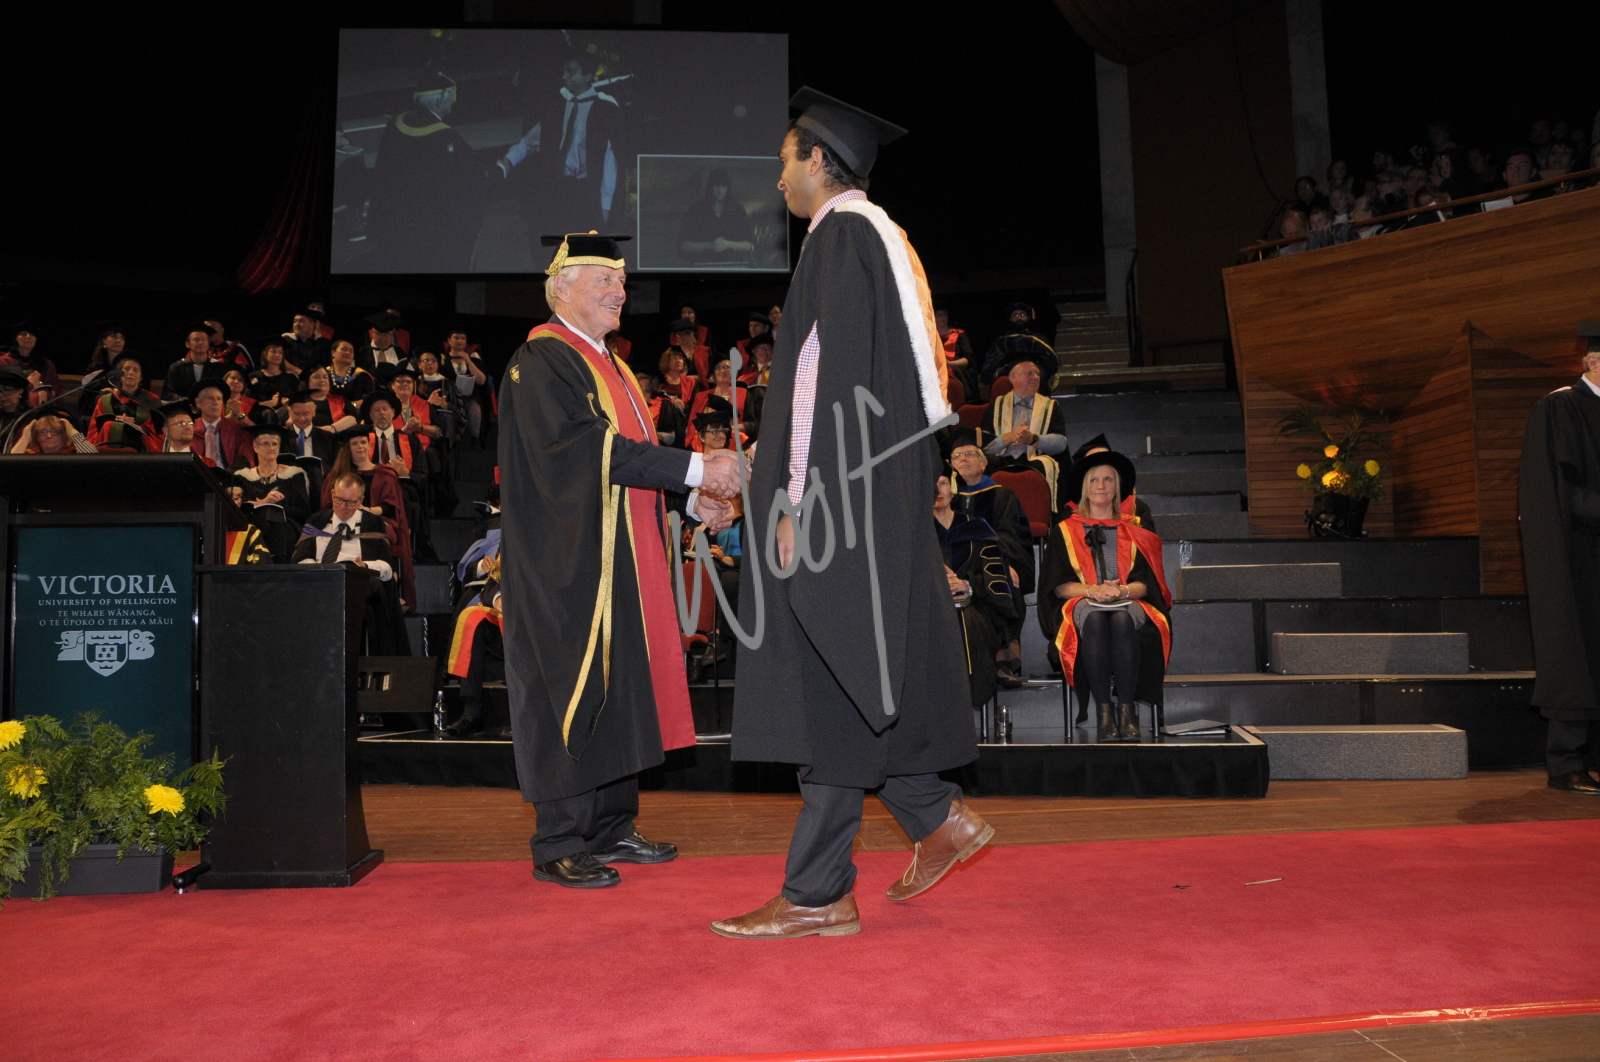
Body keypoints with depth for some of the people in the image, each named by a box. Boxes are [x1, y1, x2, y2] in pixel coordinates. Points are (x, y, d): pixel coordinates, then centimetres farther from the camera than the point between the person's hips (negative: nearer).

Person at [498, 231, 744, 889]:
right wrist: (695, 469, -25)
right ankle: (558, 846, 4)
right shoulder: (541, 361, -10)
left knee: (618, 686, 10)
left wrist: (695, 491, 5)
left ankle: (611, 829, 19)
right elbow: (588, 449, -23)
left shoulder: (605, 364, 19)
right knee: (573, 691, -6)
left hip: (615, 563, 9)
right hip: (568, 562, -9)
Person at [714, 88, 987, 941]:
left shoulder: (841, 232, -9)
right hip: (879, 487, 10)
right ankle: (937, 817, 19)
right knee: (842, 683, 14)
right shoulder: (882, 238, 21)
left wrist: (799, 502, -21)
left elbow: (830, 375, -19)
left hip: (844, 491, -10)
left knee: (826, 685, -6)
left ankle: (818, 895, 2)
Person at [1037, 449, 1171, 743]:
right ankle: (1103, 709, -37)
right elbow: (1058, 585, 6)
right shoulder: (1065, 531, 17)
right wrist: (1093, 590, -14)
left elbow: (1145, 583, 9)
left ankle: (1128, 708, -36)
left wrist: (1121, 590, -14)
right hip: (1082, 603, 0)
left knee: (1122, 620, -38)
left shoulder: (1133, 531, 21)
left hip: (1128, 604, 1)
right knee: (1095, 620, -38)